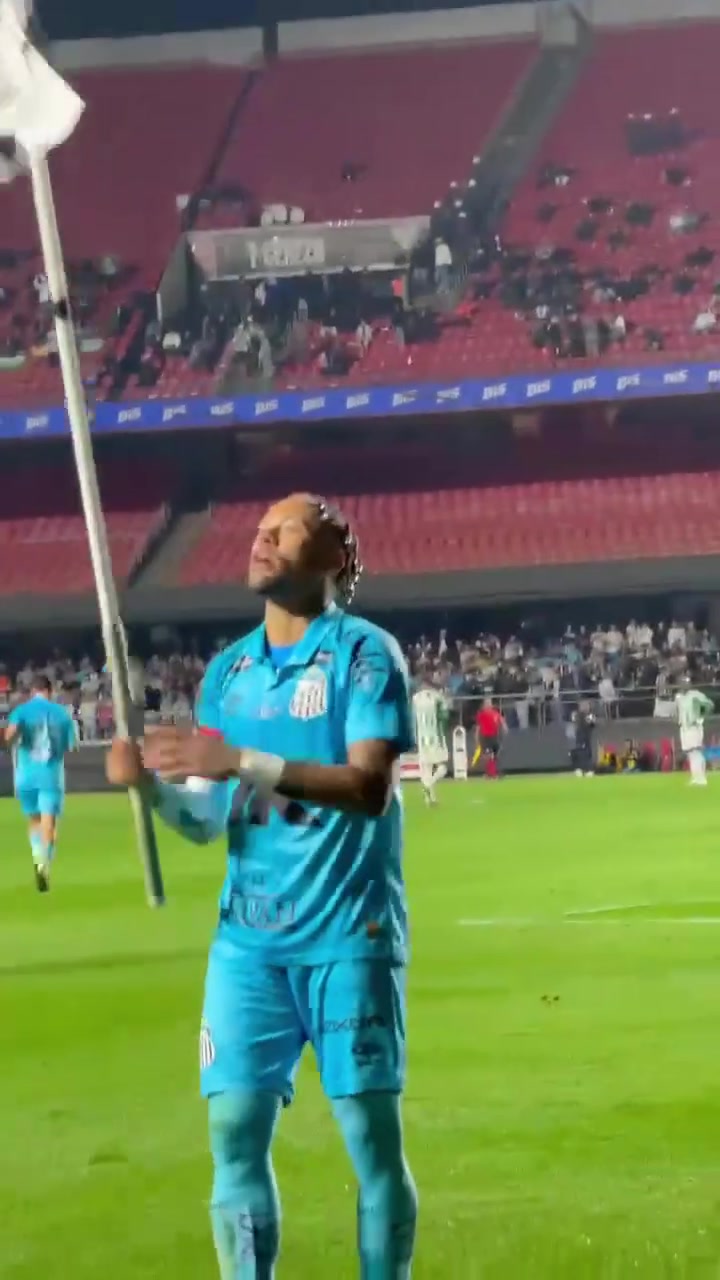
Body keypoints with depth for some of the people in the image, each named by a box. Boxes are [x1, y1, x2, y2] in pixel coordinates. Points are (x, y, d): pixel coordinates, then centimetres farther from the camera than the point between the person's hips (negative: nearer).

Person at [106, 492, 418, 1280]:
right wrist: (154, 785, -11)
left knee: (372, 1134, -2)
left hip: (347, 933, -5)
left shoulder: (363, 652, -5)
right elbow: (207, 821, 11)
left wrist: (246, 763, -26)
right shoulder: (228, 670, 12)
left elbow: (371, 787, -18)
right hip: (249, 938, 5)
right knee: (235, 1129, -1)